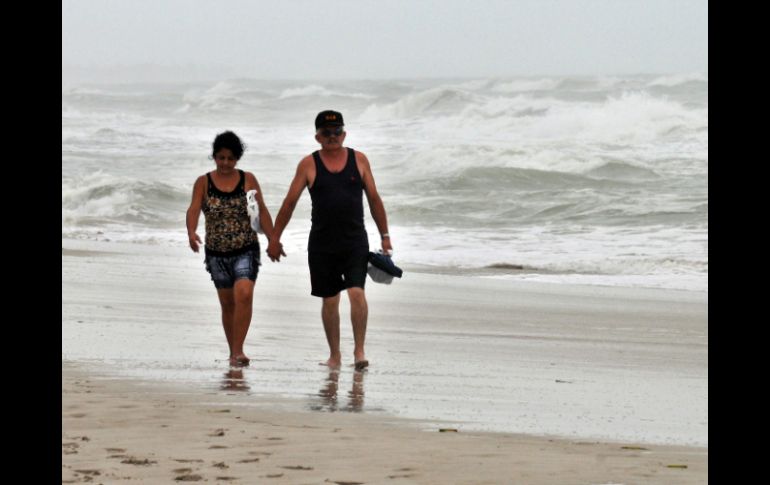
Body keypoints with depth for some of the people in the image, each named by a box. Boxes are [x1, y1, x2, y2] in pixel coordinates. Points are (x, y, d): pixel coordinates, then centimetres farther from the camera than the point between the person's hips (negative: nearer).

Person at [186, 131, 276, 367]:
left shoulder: (248, 180, 2)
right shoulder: (203, 183, 1)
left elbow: (262, 212, 4)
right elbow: (194, 209, -10)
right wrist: (191, 232, -30)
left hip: (246, 250, -2)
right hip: (217, 252, 2)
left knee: (244, 294, -21)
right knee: (228, 303, 9)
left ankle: (237, 351, -20)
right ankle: (233, 353, 21)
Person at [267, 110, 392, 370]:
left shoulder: (359, 160, 5)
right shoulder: (309, 164, 1)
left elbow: (374, 199, 10)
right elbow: (290, 202, 4)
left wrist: (385, 236, 9)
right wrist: (275, 238, 3)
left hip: (355, 241, 0)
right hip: (322, 243, 0)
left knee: (357, 292, -17)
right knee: (329, 300, 7)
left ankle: (359, 350, -11)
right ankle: (334, 355, 18)